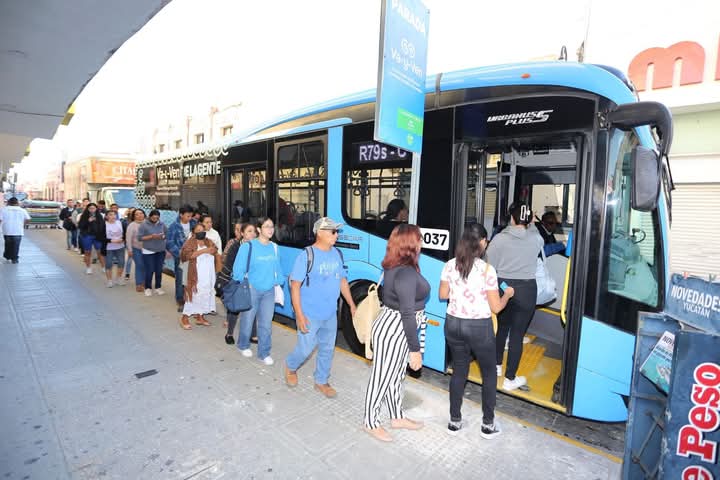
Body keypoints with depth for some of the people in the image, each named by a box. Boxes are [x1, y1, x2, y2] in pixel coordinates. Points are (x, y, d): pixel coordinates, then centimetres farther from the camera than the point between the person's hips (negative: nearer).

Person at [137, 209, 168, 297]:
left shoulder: (162, 224, 2)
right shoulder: (144, 225, -5)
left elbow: (167, 234, 8)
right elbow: (139, 237, -7)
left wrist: (162, 236, -14)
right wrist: (151, 237, -19)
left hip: (161, 251, 3)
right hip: (148, 252, -3)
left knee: (159, 270, 8)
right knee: (149, 271, 0)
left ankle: (158, 287, 22)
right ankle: (148, 288, 17)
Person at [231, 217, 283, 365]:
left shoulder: (274, 247, 1)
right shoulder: (248, 246, -12)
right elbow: (238, 270, -10)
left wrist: (278, 284, 6)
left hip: (269, 291, 3)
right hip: (251, 290, -3)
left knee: (266, 324, 8)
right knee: (247, 321, 14)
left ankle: (264, 353, 24)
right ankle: (243, 346, 41)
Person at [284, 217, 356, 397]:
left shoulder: (337, 254, 2)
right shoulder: (306, 255, -17)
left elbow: (343, 281, 12)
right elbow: (295, 286, -16)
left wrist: (352, 305, 12)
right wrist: (299, 315, -19)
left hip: (331, 314, 6)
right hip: (310, 315, -5)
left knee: (327, 349, 16)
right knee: (305, 348, 8)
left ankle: (321, 381, 37)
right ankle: (290, 366, 40)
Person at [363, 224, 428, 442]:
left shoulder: (395, 267, 3)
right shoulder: (407, 273, -27)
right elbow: (407, 314, -26)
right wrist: (415, 350, -20)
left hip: (395, 327, 10)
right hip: (392, 331, -9)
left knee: (396, 375, 23)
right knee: (382, 377, 9)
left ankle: (397, 417, 42)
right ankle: (371, 423, 30)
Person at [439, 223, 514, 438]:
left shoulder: (450, 266, -5)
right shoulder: (486, 270, -16)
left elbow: (443, 295, 7)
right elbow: (496, 307, -10)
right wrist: (508, 294, 8)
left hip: (453, 324, 4)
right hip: (479, 328, -4)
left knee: (458, 372, 18)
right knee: (489, 374, 18)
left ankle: (454, 421, 29)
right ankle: (488, 424, 30)